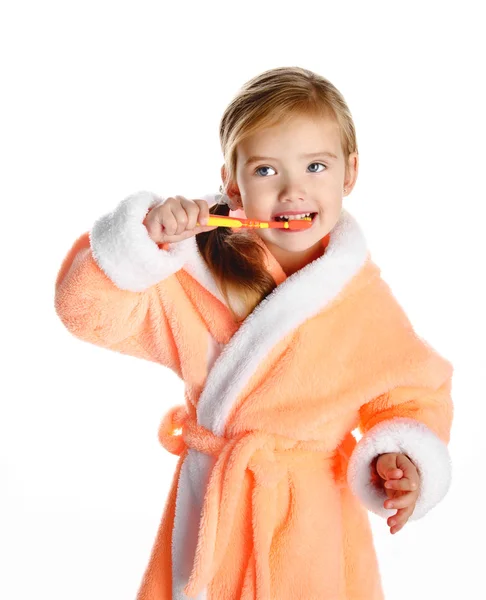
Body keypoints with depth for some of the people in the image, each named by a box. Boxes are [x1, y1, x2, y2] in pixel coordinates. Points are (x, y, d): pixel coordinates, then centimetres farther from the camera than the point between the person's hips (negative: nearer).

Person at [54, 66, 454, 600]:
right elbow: (89, 309, -9)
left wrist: (402, 460, -16)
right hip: (211, 513, 1)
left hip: (314, 522, 0)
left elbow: (413, 392, 2)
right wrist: (142, 239, -24)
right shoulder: (197, 279, -8)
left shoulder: (363, 297, -8)